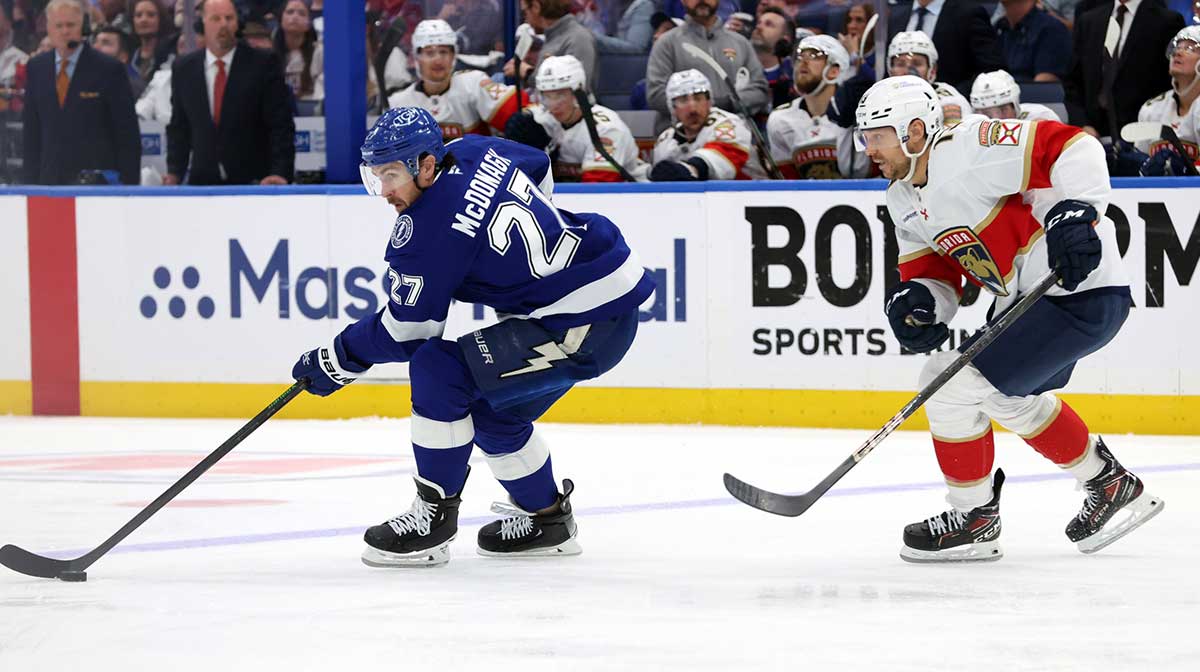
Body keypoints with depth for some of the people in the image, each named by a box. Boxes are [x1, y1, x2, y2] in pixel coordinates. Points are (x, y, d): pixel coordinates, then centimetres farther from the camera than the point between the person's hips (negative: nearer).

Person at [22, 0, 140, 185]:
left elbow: (127, 133, -2)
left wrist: (129, 183, -6)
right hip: (49, 180, 3)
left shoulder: (109, 68, -3)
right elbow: (32, 131, 14)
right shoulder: (36, 68, 10)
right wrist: (30, 181, 8)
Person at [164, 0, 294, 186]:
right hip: (202, 182, 2)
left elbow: (281, 126, -5)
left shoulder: (263, 64, -3)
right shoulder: (183, 68, 7)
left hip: (254, 182, -2)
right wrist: (174, 172, 0)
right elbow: (178, 127, 13)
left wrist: (280, 172, -16)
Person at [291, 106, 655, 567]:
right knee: (491, 408, 20)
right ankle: (546, 519, 33)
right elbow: (540, 169, 26)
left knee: (437, 370, -15)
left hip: (588, 325, -10)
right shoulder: (474, 153, 4)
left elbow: (405, 331, -11)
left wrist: (336, 361, 1)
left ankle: (435, 517, -5)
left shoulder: (432, 227, -20)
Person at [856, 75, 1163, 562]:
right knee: (1009, 396, 29)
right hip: (1028, 296, 11)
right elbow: (934, 272, 11)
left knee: (956, 385, -11)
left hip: (1081, 290, -11)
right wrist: (915, 298, -10)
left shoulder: (967, 151, -21)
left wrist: (1074, 212, -35)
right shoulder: (903, 197, 9)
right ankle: (1112, 486, 42)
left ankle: (974, 518, 6)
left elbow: (1073, 147, -25)